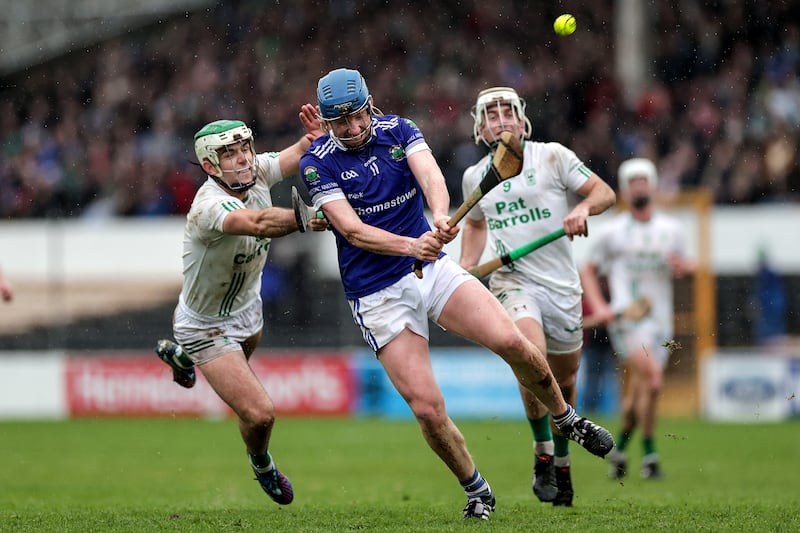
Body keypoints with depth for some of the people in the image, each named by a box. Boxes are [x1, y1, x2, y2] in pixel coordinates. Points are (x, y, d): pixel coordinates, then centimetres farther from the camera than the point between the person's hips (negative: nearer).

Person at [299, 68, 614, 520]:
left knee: (511, 341, -18)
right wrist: (411, 246, -36)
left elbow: (429, 173, -19)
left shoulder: (398, 130, 0)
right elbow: (351, 229, -19)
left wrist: (441, 217, -41)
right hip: (378, 294, -2)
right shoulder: (318, 163, -9)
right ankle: (477, 491, 10)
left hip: (434, 267, 3)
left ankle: (567, 418, 9)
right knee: (427, 408, -13)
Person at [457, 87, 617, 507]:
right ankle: (542, 453, -11)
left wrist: (582, 207, -22)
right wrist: (464, 271, 14)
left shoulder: (552, 156, -1)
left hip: (562, 284, 0)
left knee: (564, 381, 9)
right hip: (513, 280, 0)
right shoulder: (474, 177, 8)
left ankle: (562, 464, 32)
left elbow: (605, 192, 0)